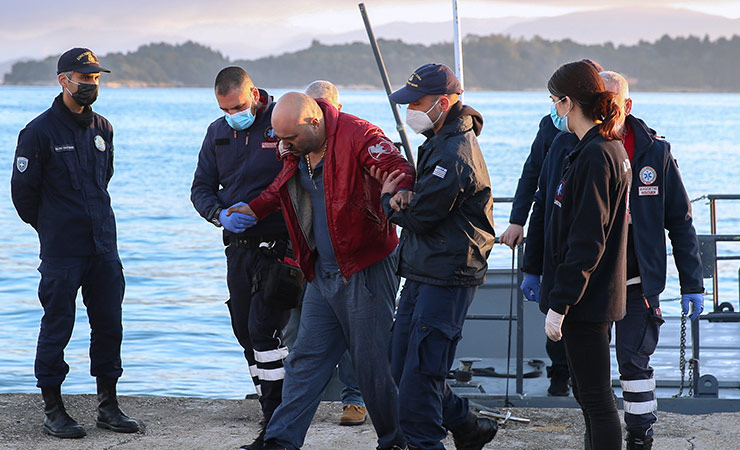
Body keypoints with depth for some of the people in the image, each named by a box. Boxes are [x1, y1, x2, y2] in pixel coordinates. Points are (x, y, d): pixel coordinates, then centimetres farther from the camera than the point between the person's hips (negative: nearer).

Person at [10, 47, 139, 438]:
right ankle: (52, 410, 10)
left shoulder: (102, 129, 11)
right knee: (57, 327, 0)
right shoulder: (40, 131, -7)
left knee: (109, 325, 7)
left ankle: (107, 406, 16)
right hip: (62, 252, -5)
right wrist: (50, 227, 8)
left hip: (104, 247, 6)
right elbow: (23, 190, -2)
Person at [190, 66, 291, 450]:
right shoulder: (218, 132, 10)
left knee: (264, 330, -13)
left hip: (278, 245, -7)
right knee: (246, 333, 10)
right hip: (238, 246, 7)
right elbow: (201, 188, 12)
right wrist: (221, 215, -9)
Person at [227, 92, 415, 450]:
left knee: (373, 361, -1)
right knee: (306, 359, 6)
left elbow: (402, 172, -24)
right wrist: (255, 209, 15)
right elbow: (282, 189, 28)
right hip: (322, 273, 7)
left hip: (366, 269, -7)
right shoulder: (296, 152, 7)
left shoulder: (356, 136, -16)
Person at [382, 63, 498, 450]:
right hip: (424, 272, 11)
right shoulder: (441, 141, 14)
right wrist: (402, 200, -6)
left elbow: (420, 215, -19)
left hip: (446, 277, -11)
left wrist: (390, 200, 2)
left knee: (420, 368, -7)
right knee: (402, 362, 12)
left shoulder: (454, 153, -20)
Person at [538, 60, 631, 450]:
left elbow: (586, 241, -22)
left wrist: (559, 303, -20)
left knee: (595, 396, -5)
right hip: (600, 294, 10)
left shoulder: (594, 156, -19)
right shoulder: (611, 148, 12)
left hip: (586, 300, -10)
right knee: (587, 391, 17)